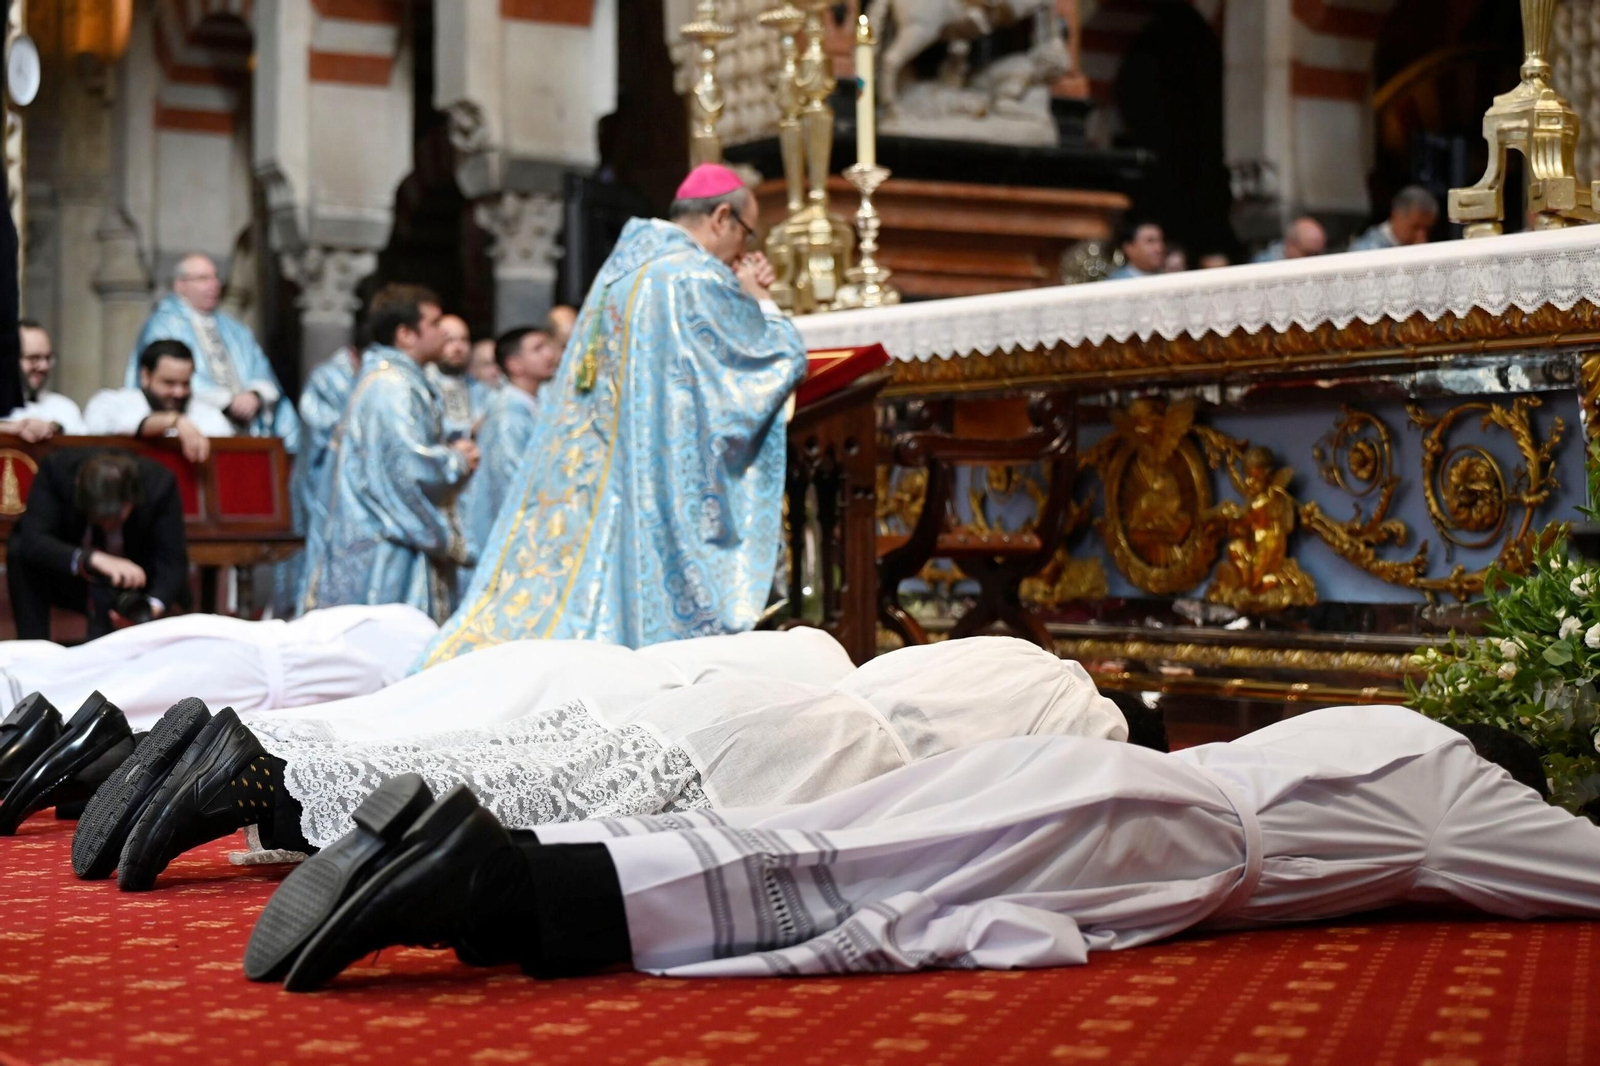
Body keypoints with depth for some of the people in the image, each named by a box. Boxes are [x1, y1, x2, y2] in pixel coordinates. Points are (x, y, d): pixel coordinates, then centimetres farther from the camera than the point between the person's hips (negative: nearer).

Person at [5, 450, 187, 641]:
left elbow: (172, 563, -25)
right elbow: (32, 541, -35)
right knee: (18, 549, -27)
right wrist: (91, 559, -51)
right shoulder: (56, 469, -26)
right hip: (68, 580, 1)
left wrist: (154, 606, -46)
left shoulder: (160, 484, -25)